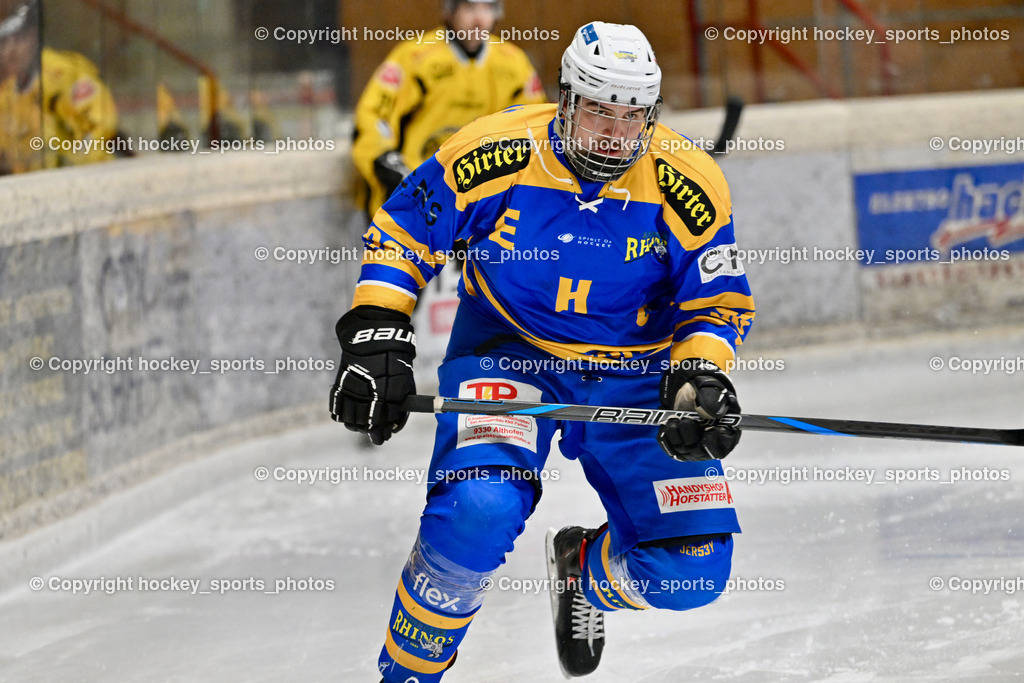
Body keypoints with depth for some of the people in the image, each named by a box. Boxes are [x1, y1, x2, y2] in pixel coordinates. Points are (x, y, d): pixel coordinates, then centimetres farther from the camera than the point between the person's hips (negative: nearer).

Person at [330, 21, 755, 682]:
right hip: (509, 352, -2)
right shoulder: (496, 155, -18)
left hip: (636, 372, 2)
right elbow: (402, 229, -5)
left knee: (693, 570, -7)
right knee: (479, 510, -32)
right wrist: (375, 335, -14)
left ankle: (584, 571, 31)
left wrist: (701, 377, -23)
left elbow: (718, 302, -5)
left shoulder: (690, 187, -15)